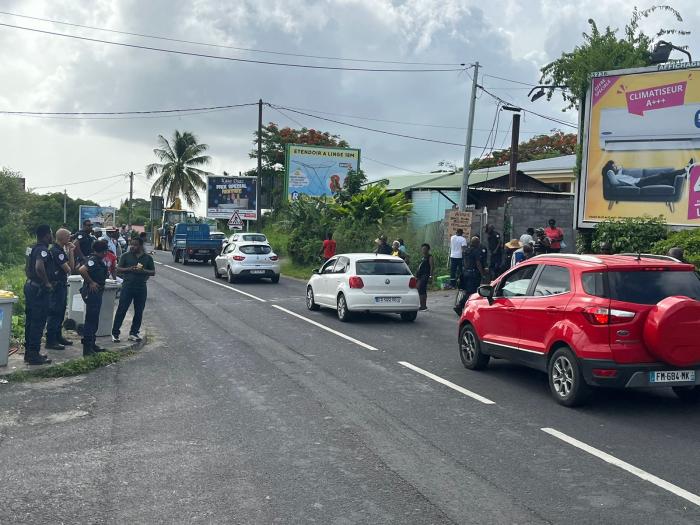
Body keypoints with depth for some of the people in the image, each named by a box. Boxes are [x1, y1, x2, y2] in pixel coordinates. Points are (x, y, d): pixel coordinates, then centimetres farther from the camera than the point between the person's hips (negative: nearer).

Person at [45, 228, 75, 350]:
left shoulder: (62, 250, 14)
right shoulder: (56, 251, -17)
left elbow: (71, 266, 10)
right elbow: (68, 269, -20)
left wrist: (71, 251, 5)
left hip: (62, 285, 10)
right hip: (56, 285, -10)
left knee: (60, 312, 17)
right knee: (54, 313, -6)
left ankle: (58, 337, 28)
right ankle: (50, 341, -2)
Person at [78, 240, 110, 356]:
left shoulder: (98, 260, 12)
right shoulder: (93, 260, -17)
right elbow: (82, 270, -33)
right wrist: (91, 282, -23)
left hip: (96, 293, 10)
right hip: (92, 293, -10)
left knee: (94, 320, 17)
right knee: (90, 320, -7)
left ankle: (92, 344, 27)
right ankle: (87, 348, -4)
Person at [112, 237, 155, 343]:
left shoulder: (148, 258, 6)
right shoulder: (126, 256, 3)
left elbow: (153, 272, 7)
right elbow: (118, 270, 2)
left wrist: (143, 271, -12)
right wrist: (129, 269, -16)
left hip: (141, 287, 2)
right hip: (128, 285, -2)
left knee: (139, 311, 7)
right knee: (121, 310, -2)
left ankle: (134, 333, 20)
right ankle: (115, 333, 5)